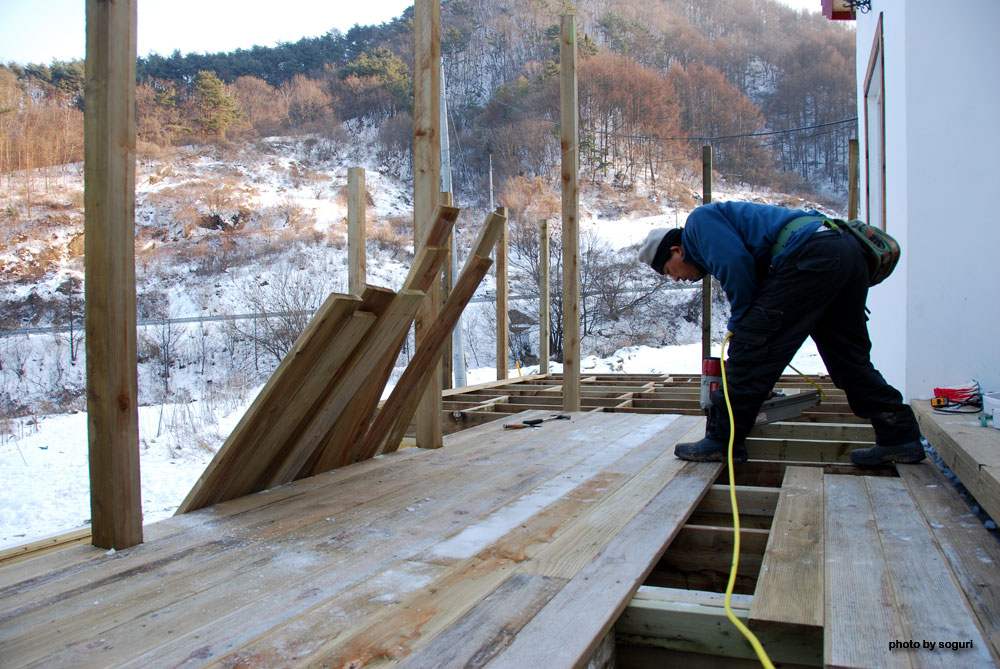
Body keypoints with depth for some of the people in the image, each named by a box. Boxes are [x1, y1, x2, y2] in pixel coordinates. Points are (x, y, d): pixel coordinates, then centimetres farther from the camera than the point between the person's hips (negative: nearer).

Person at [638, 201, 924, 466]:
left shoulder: (699, 220, 5)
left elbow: (735, 262, -12)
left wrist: (739, 322, -1)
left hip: (810, 255, -11)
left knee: (752, 345, -6)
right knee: (849, 357, 16)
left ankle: (722, 440, -1)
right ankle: (901, 438, 21)